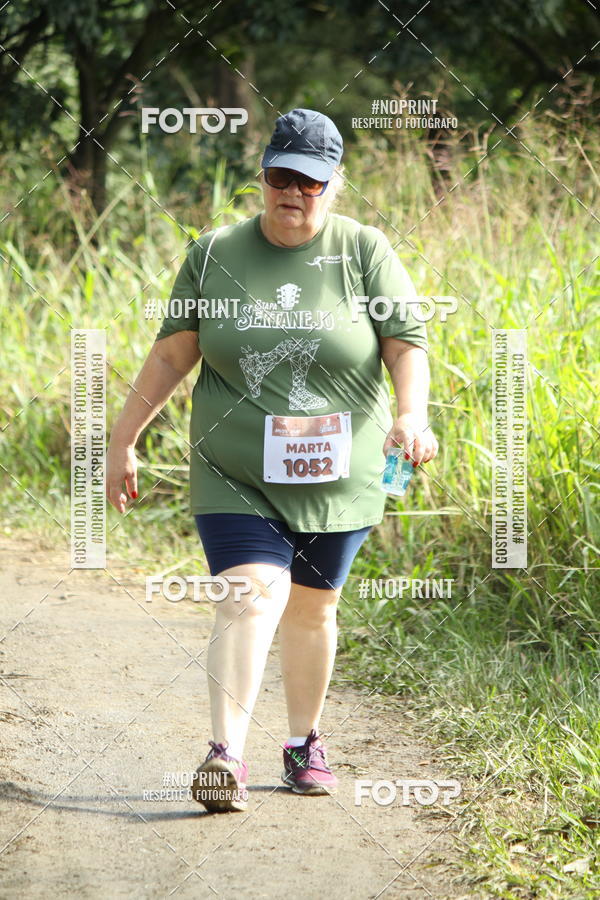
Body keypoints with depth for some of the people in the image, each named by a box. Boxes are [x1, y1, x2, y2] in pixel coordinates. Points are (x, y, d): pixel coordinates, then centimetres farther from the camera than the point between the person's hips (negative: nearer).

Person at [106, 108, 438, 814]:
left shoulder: (365, 252, -1)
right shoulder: (215, 253, 2)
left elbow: (406, 342, -6)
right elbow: (173, 353, 7)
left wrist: (412, 413, -24)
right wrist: (123, 439, 7)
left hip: (338, 477, 1)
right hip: (236, 476, -1)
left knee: (311, 609, 11)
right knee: (252, 595, -17)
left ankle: (304, 743, 30)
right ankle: (226, 755, -24)